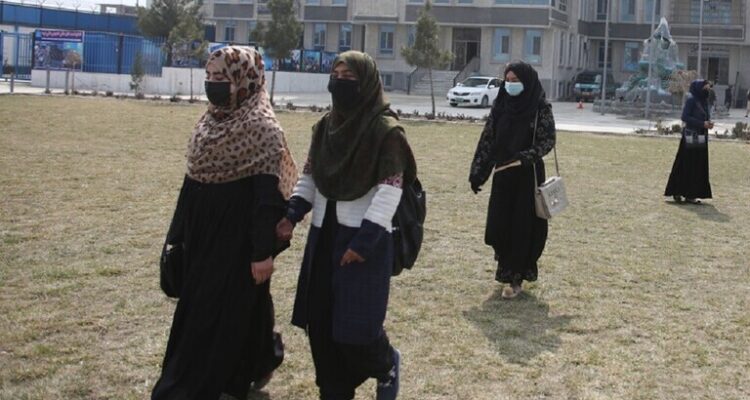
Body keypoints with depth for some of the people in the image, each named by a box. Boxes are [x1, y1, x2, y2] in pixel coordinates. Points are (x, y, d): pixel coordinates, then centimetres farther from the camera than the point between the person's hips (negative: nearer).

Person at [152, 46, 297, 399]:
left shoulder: (261, 127, -16)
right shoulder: (211, 121, 8)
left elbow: (268, 195, -19)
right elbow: (193, 180, 14)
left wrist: (264, 251, -21)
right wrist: (178, 232, 17)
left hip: (237, 236, -9)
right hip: (204, 232, 9)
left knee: (218, 313, 0)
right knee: (196, 308, 17)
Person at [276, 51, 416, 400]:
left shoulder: (386, 129, -12)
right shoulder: (325, 125, 7)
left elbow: (390, 189, -16)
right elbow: (309, 177, 13)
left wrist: (365, 239, -20)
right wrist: (292, 215, -2)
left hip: (365, 237, -6)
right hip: (324, 234, 6)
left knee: (356, 323, -5)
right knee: (319, 320, 6)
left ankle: (387, 365, 27)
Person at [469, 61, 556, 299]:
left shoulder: (540, 107, -8)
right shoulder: (500, 105, 5)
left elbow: (548, 140, -12)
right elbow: (487, 139, 5)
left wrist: (525, 157, -28)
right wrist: (477, 172, 1)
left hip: (528, 176, -4)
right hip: (502, 175, 4)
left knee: (523, 225, 0)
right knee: (498, 225, 6)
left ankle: (516, 278, 10)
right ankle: (507, 266, 32)